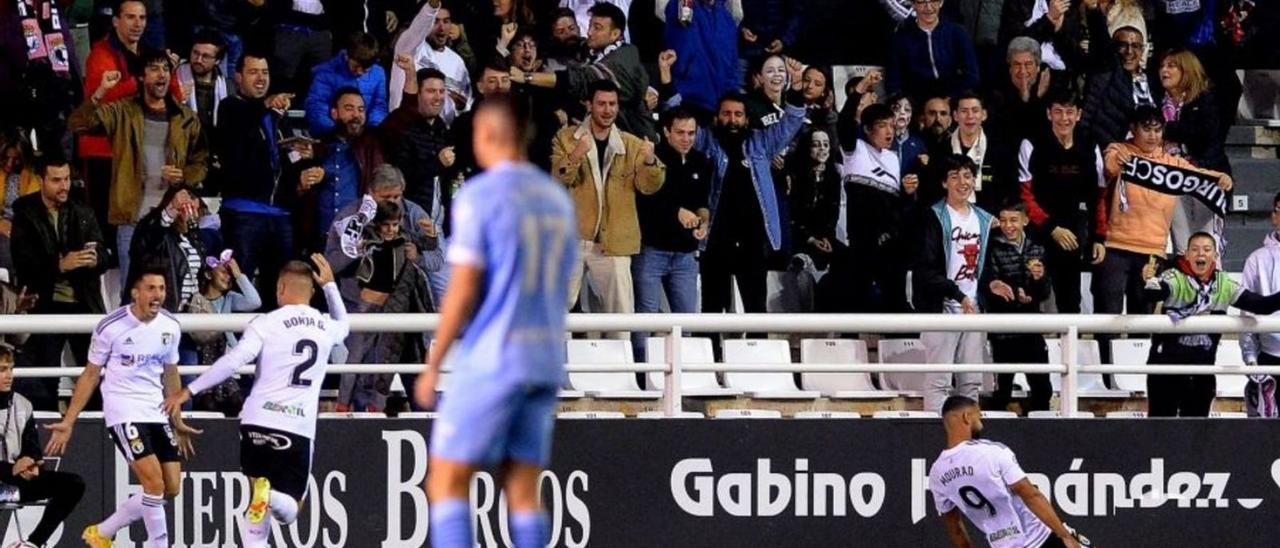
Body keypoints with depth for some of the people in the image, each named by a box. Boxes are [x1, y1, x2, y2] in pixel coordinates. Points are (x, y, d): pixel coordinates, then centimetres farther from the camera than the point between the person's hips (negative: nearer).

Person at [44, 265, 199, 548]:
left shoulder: (170, 326, 3)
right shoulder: (111, 327, -11)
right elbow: (90, 375, -2)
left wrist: (177, 422, 19)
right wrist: (68, 422, -4)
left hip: (157, 413, 6)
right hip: (124, 411, -6)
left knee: (171, 489, 3)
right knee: (155, 484, -18)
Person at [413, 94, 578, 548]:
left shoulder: (478, 196, -8)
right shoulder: (558, 199, 13)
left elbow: (463, 290, -12)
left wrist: (432, 366, -6)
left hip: (490, 360, -6)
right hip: (545, 360, 6)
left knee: (447, 481, -1)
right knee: (523, 490, 7)